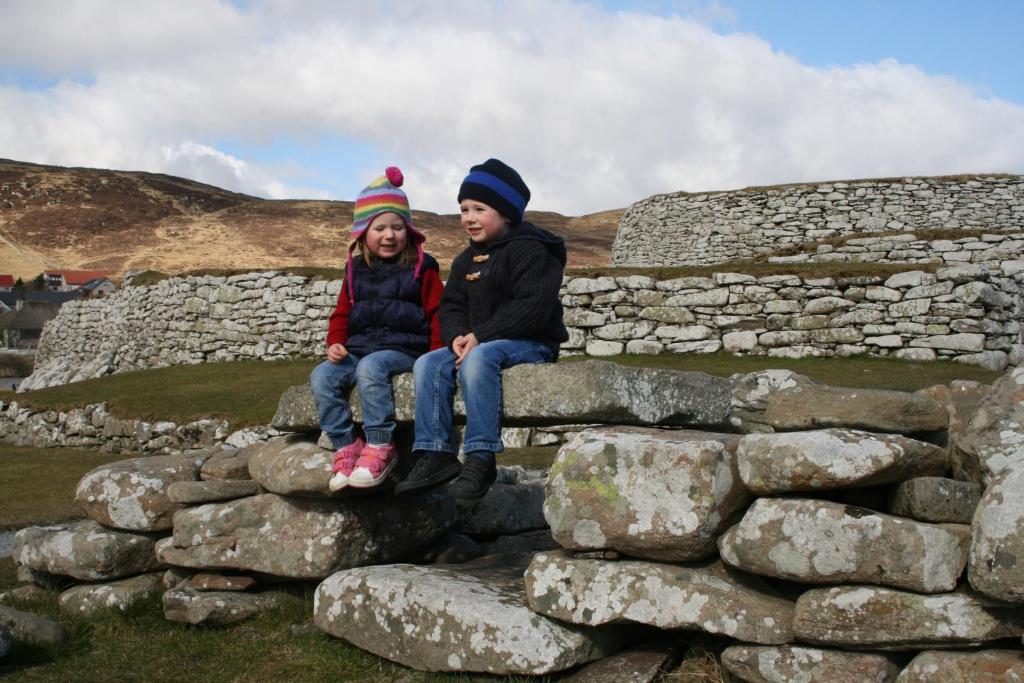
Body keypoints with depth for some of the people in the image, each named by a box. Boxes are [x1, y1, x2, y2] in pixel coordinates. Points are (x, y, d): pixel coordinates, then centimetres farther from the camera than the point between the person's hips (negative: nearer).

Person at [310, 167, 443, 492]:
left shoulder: (421, 267, 4)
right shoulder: (356, 269, 16)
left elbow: (437, 312, 1)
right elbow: (342, 313, 19)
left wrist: (437, 355, -12)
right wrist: (335, 343, 0)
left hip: (405, 349, -5)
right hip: (360, 348, 5)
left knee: (371, 367, -37)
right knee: (322, 376, -21)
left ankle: (379, 447, -28)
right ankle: (345, 446, -15)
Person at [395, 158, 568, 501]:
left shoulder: (528, 249, -9)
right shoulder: (466, 260, 16)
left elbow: (532, 307, -20)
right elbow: (451, 306, 14)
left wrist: (480, 336, -23)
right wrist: (457, 337, -11)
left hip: (531, 343, -8)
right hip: (475, 343, 8)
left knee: (478, 359, -36)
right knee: (428, 364, -13)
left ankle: (480, 457, -35)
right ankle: (434, 454, -16)